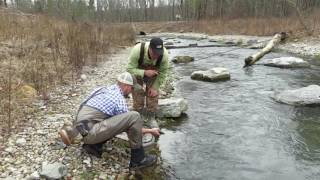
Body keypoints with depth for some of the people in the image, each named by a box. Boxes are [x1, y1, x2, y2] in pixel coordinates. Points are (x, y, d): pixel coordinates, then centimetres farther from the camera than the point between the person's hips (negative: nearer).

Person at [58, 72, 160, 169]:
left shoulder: (106, 89, 16)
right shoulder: (120, 101, -7)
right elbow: (130, 128, 2)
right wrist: (151, 131, 15)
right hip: (90, 131, -9)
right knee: (134, 116, -16)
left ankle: (94, 145, 13)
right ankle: (138, 159, -6)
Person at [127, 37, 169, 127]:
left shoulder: (164, 54, -32)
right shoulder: (137, 50, -39)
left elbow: (163, 73, -17)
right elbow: (130, 69, -32)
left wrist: (155, 87, -14)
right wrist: (145, 73, -46)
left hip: (153, 73, 2)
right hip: (137, 72, -1)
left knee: (153, 95, -4)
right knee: (138, 96, -5)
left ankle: (151, 118, 16)